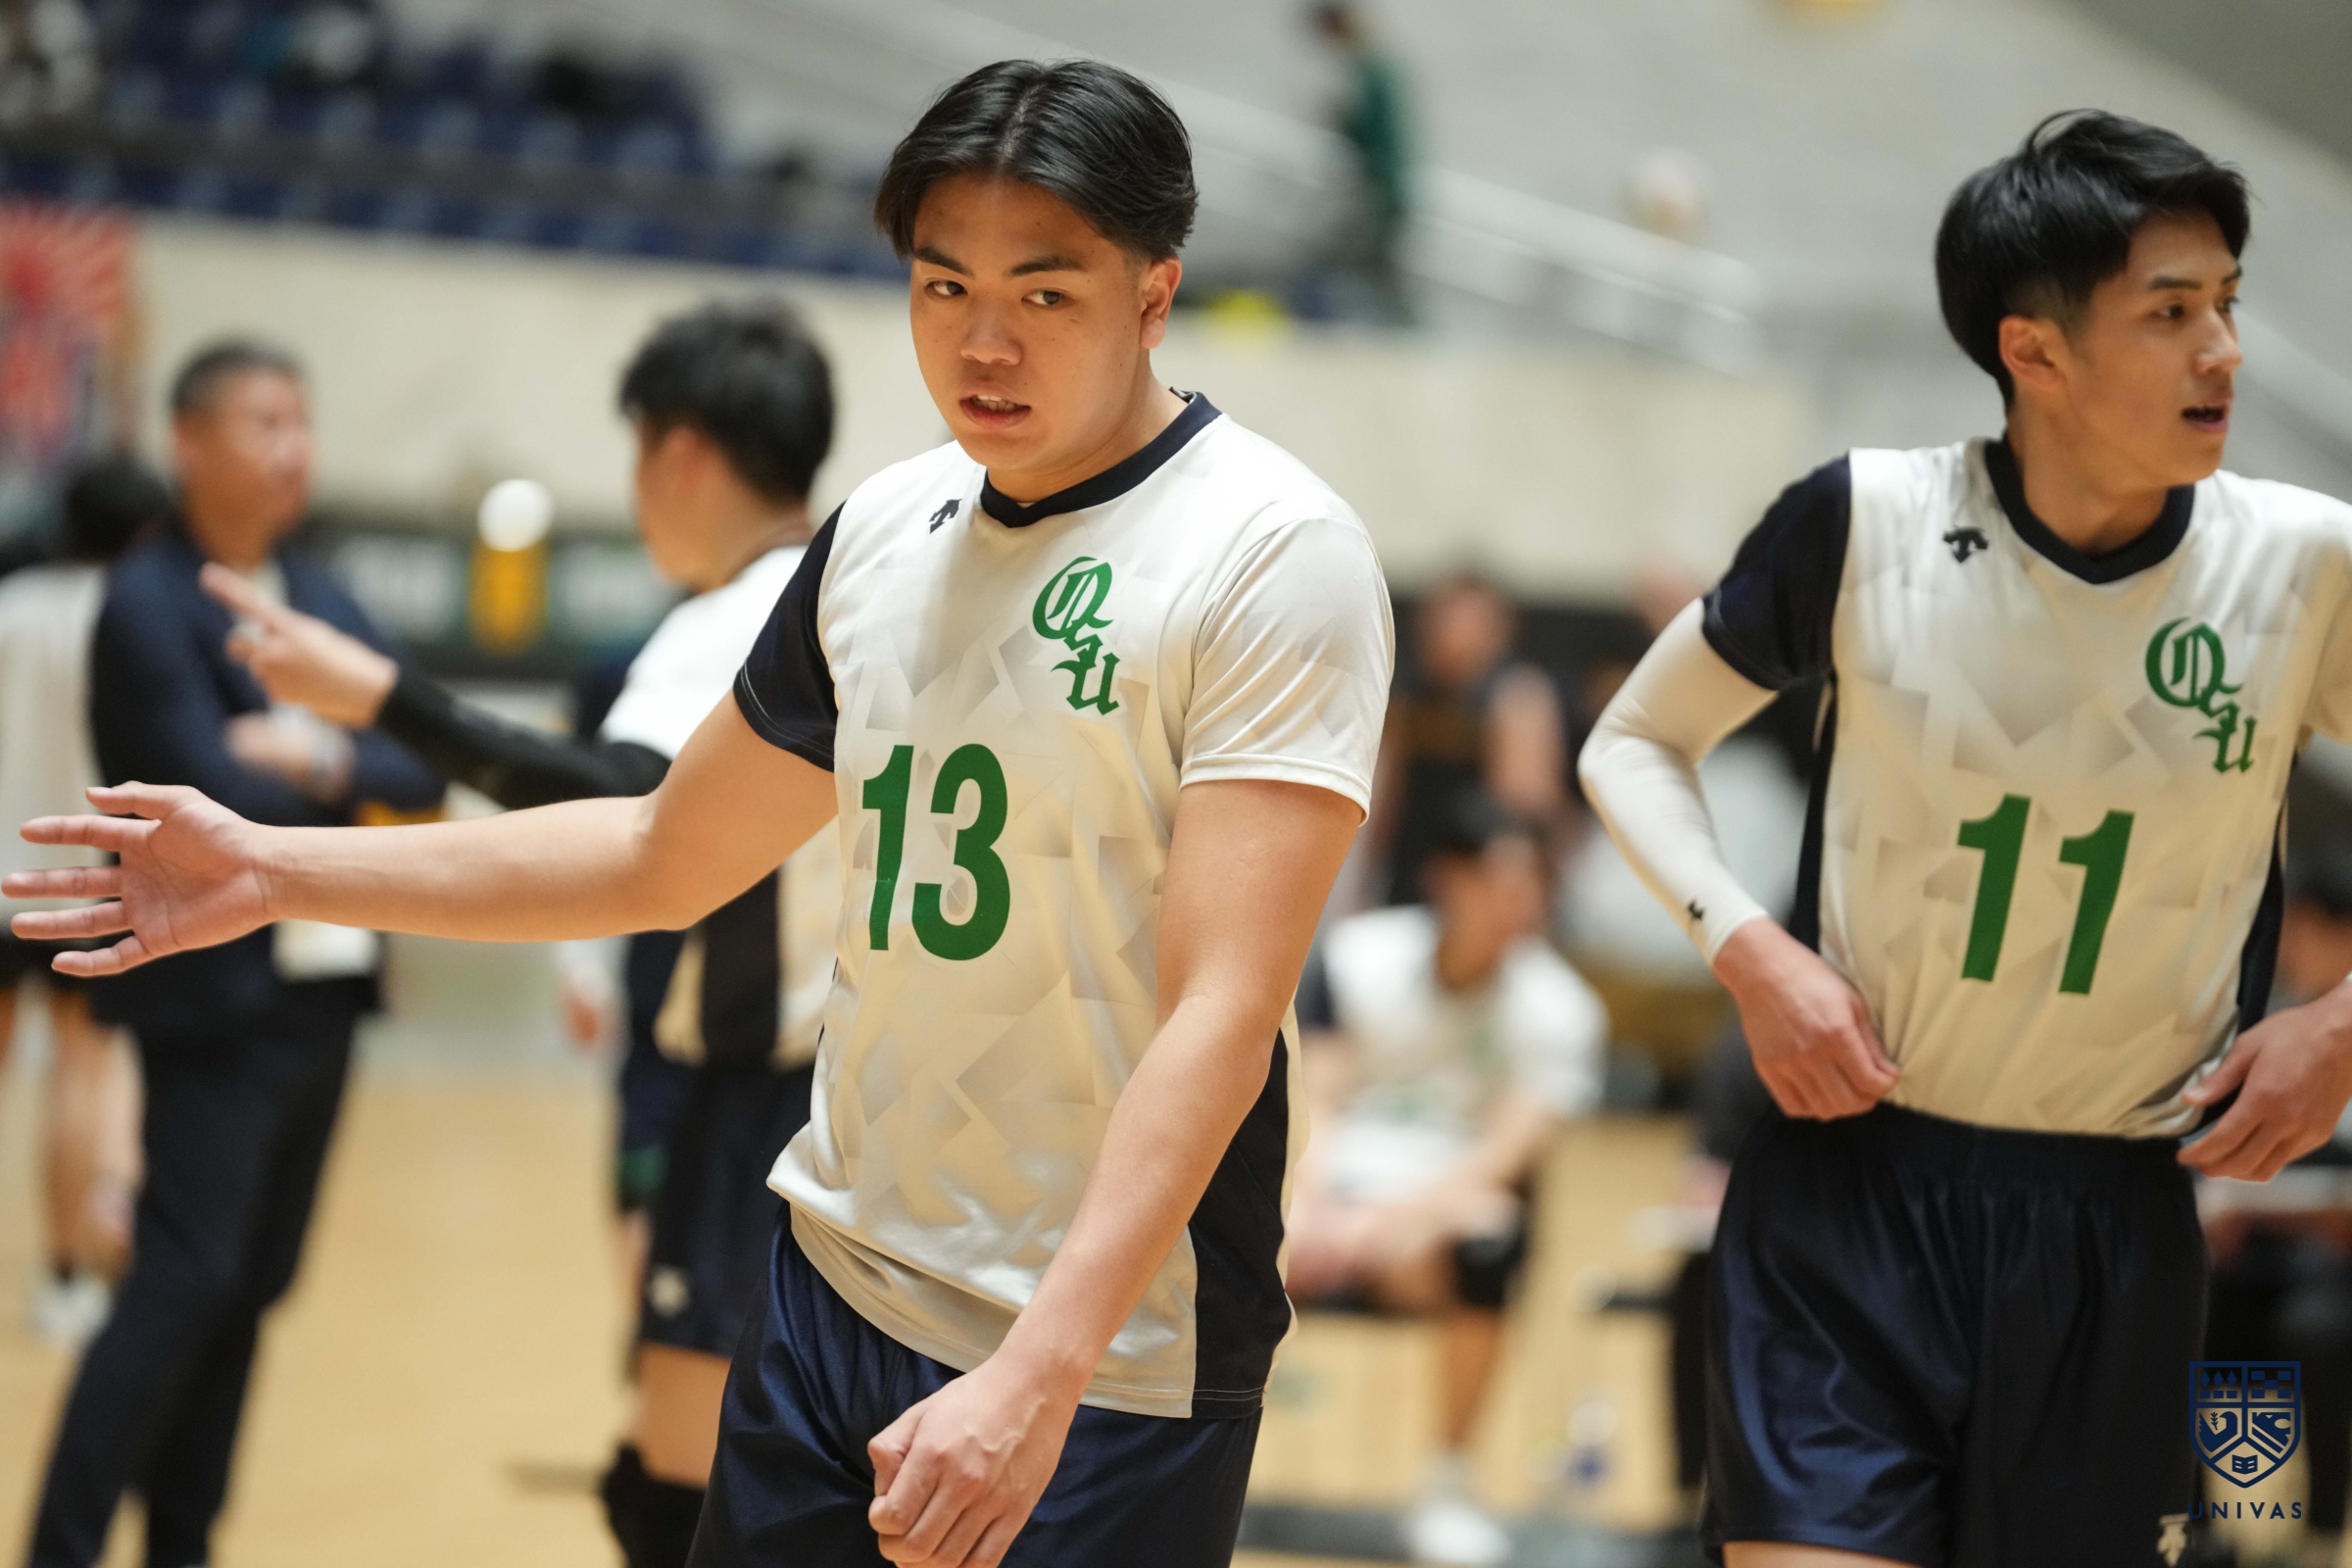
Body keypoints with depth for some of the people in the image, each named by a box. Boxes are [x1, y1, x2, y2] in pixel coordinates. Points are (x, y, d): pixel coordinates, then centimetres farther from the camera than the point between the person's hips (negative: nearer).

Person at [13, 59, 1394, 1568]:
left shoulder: (1276, 552, -13)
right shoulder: (886, 526, 8)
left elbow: (1222, 1013, -21)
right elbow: (664, 857, 20)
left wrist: (1038, 1374, -31)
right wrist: (275, 868, 13)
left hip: (1105, 1378, -6)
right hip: (835, 1282, 6)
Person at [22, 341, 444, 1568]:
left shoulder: (324, 603, 13)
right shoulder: (147, 604, -9)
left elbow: (420, 776, 6)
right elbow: (215, 797, -19)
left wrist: (325, 762, -13)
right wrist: (355, 795, -5)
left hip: (320, 990, 7)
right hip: (216, 995, -7)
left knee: (252, 1286, 8)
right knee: (183, 1282, -11)